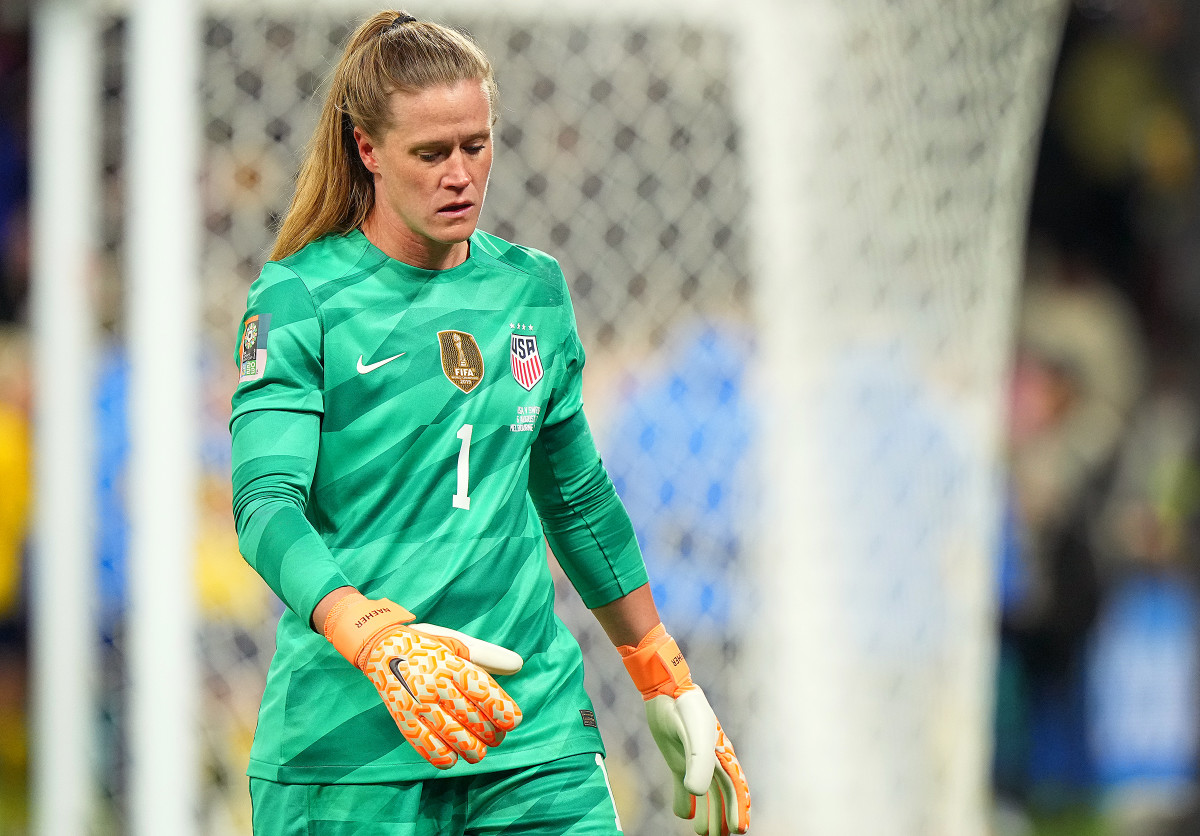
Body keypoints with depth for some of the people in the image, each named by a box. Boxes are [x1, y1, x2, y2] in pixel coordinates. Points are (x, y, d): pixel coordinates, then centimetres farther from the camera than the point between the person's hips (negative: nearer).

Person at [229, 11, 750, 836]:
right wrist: (376, 641, -33)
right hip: (352, 748, -4)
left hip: (537, 732, 4)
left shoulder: (534, 289, 12)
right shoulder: (298, 298, -4)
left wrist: (670, 688, 26)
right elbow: (265, 499, -16)